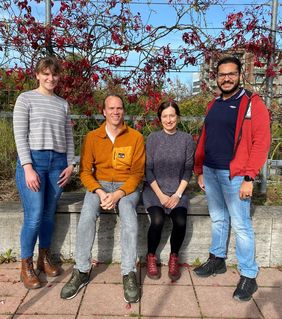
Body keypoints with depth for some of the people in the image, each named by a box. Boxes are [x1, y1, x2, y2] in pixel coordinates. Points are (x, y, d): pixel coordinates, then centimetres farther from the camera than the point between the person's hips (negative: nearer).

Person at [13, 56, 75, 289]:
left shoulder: (63, 104, 15)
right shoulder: (26, 99, 2)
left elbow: (69, 137, 15)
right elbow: (20, 136, -5)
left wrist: (70, 164, 5)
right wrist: (28, 167, -13)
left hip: (57, 162, 4)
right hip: (33, 160, -4)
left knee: (49, 214, 8)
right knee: (34, 216, -7)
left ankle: (44, 258, 26)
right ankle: (26, 266, 12)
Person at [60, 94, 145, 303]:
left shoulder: (136, 137, -2)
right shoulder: (92, 137, 3)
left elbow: (137, 173, -4)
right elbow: (85, 171, 1)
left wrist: (118, 194, -19)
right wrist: (100, 192, -17)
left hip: (127, 186, -1)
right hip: (99, 184, 2)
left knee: (128, 213, -33)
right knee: (87, 214, -28)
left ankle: (129, 274, -22)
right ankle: (82, 271, -13)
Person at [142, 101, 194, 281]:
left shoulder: (187, 139, 3)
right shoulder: (153, 138, 2)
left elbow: (188, 169, 2)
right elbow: (148, 169, 0)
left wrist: (178, 194, -9)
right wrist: (160, 195, -9)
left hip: (178, 191, 1)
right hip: (154, 190, 0)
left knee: (180, 221, -24)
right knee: (157, 220, -26)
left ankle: (174, 258, 2)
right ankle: (151, 257, 0)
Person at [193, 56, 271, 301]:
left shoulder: (253, 103, -5)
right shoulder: (213, 105, 14)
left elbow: (261, 142, -11)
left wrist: (249, 178, -16)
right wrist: (200, 170, 14)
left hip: (235, 175, -6)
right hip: (210, 172, 6)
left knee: (240, 225, 0)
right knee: (218, 219, 17)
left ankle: (249, 276, 13)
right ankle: (217, 260, 32)